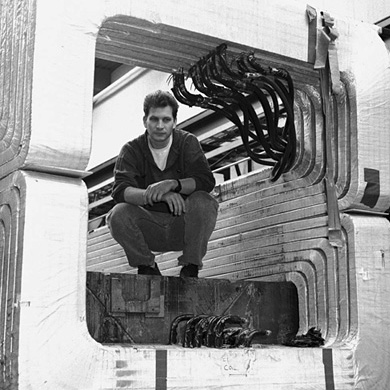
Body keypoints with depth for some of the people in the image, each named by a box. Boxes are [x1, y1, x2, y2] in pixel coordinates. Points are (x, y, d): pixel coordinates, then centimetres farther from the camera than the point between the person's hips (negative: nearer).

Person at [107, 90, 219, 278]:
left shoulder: (188, 142, -3)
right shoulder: (132, 150, -3)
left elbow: (207, 181, -17)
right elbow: (120, 191, -20)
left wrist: (173, 184, -35)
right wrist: (158, 194, -37)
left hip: (183, 224, 0)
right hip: (149, 230, 1)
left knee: (203, 202, -30)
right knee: (118, 214, -28)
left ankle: (190, 268, -8)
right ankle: (147, 267, -1)